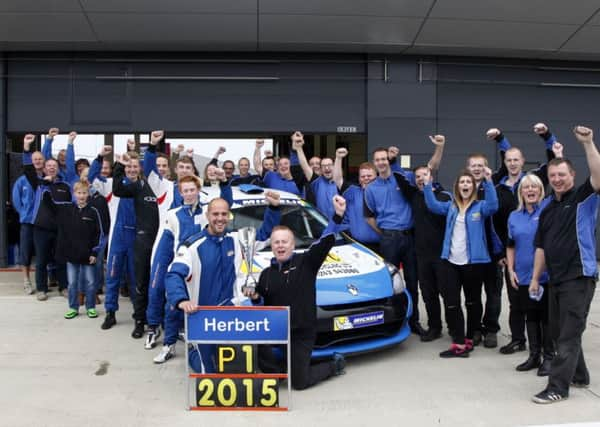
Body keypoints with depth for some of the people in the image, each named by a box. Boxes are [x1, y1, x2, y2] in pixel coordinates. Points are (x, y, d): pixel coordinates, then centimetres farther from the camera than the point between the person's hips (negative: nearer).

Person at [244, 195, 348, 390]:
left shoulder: (306, 262, -4)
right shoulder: (266, 274, 10)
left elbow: (326, 242, -18)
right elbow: (264, 305, 19)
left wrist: (338, 216, -31)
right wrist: (255, 297, -4)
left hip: (302, 332, -4)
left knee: (299, 382, 0)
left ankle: (334, 365, 30)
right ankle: (279, 371, 1)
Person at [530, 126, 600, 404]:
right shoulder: (548, 210, 14)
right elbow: (541, 247, 14)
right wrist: (535, 278, 10)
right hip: (556, 278, 7)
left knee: (569, 334, -4)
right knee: (559, 332, 15)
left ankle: (558, 387, 1)